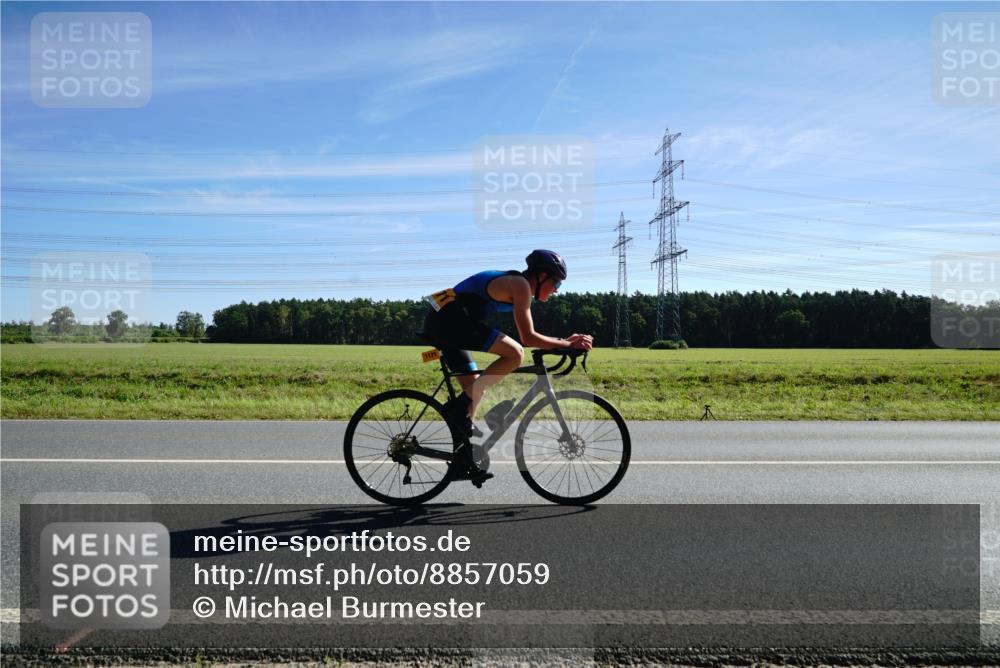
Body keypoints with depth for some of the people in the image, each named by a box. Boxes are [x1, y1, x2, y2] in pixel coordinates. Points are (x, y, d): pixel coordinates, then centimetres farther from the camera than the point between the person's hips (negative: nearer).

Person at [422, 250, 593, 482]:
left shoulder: (514, 283, 22)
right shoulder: (520, 285, -7)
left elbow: (525, 336, 24)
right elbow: (528, 338, -13)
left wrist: (565, 341, 19)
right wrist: (568, 344, -5)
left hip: (437, 322, 11)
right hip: (451, 318, -11)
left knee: (474, 390, 14)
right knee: (515, 354, -16)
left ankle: (467, 463, 19)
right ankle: (458, 407, -13)